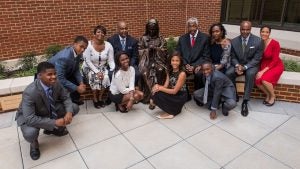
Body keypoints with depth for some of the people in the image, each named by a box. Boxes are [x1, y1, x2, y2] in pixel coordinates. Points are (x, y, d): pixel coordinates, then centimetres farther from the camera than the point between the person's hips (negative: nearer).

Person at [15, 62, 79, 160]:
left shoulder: (56, 83, -20)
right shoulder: (30, 92, -35)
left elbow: (66, 98, -6)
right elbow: (29, 119, -37)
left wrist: (69, 112, -26)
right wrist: (55, 122, -38)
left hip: (50, 111, 6)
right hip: (29, 116, -5)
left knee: (74, 108, -9)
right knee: (30, 133, -37)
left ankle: (52, 129, 13)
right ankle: (33, 143, 5)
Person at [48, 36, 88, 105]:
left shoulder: (78, 53, -13)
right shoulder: (64, 57, -36)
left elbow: (76, 70, -2)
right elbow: (60, 79, -36)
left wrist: (81, 83, -16)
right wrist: (76, 88, -30)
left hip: (65, 73, 8)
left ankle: (75, 99, 19)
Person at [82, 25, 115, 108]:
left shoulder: (108, 45, -7)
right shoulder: (88, 45, -16)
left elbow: (111, 61, -7)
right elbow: (87, 61, -17)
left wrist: (113, 70, -25)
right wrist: (97, 72, -25)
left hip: (103, 67, 2)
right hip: (89, 68, -2)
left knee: (106, 77, -28)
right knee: (94, 77, -32)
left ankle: (100, 97, -6)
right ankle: (95, 99, -9)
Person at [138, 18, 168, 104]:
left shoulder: (161, 39, 14)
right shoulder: (143, 38, 14)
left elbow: (164, 52, 4)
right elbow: (140, 52, 7)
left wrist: (155, 48, -10)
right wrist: (148, 49, -8)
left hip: (158, 60, 0)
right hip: (146, 60, 0)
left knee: (160, 71, -33)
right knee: (146, 71, -32)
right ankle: (147, 96, -22)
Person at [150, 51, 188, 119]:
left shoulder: (182, 74, -19)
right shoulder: (170, 72, 4)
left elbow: (174, 91, -20)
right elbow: (165, 86, -2)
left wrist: (160, 88, -22)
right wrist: (158, 86, -24)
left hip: (180, 97, -7)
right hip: (172, 93, 7)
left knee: (159, 95, -24)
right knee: (156, 92, -16)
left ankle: (170, 113, -5)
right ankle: (172, 109, 1)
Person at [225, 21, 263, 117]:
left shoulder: (257, 41, -9)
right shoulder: (234, 41, -1)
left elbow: (257, 59, -9)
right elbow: (233, 57, 4)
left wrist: (245, 67, -23)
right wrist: (237, 65, -18)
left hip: (251, 65, -2)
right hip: (238, 64, 3)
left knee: (250, 74, -35)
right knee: (228, 73, -27)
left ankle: (245, 102, -28)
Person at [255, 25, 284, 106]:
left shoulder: (275, 43, -18)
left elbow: (274, 61, -18)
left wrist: (263, 71, -25)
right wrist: (260, 70, -17)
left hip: (276, 66, -4)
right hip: (264, 66, 4)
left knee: (264, 80, -30)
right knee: (257, 81, -24)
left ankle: (273, 96, 2)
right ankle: (267, 94, 7)